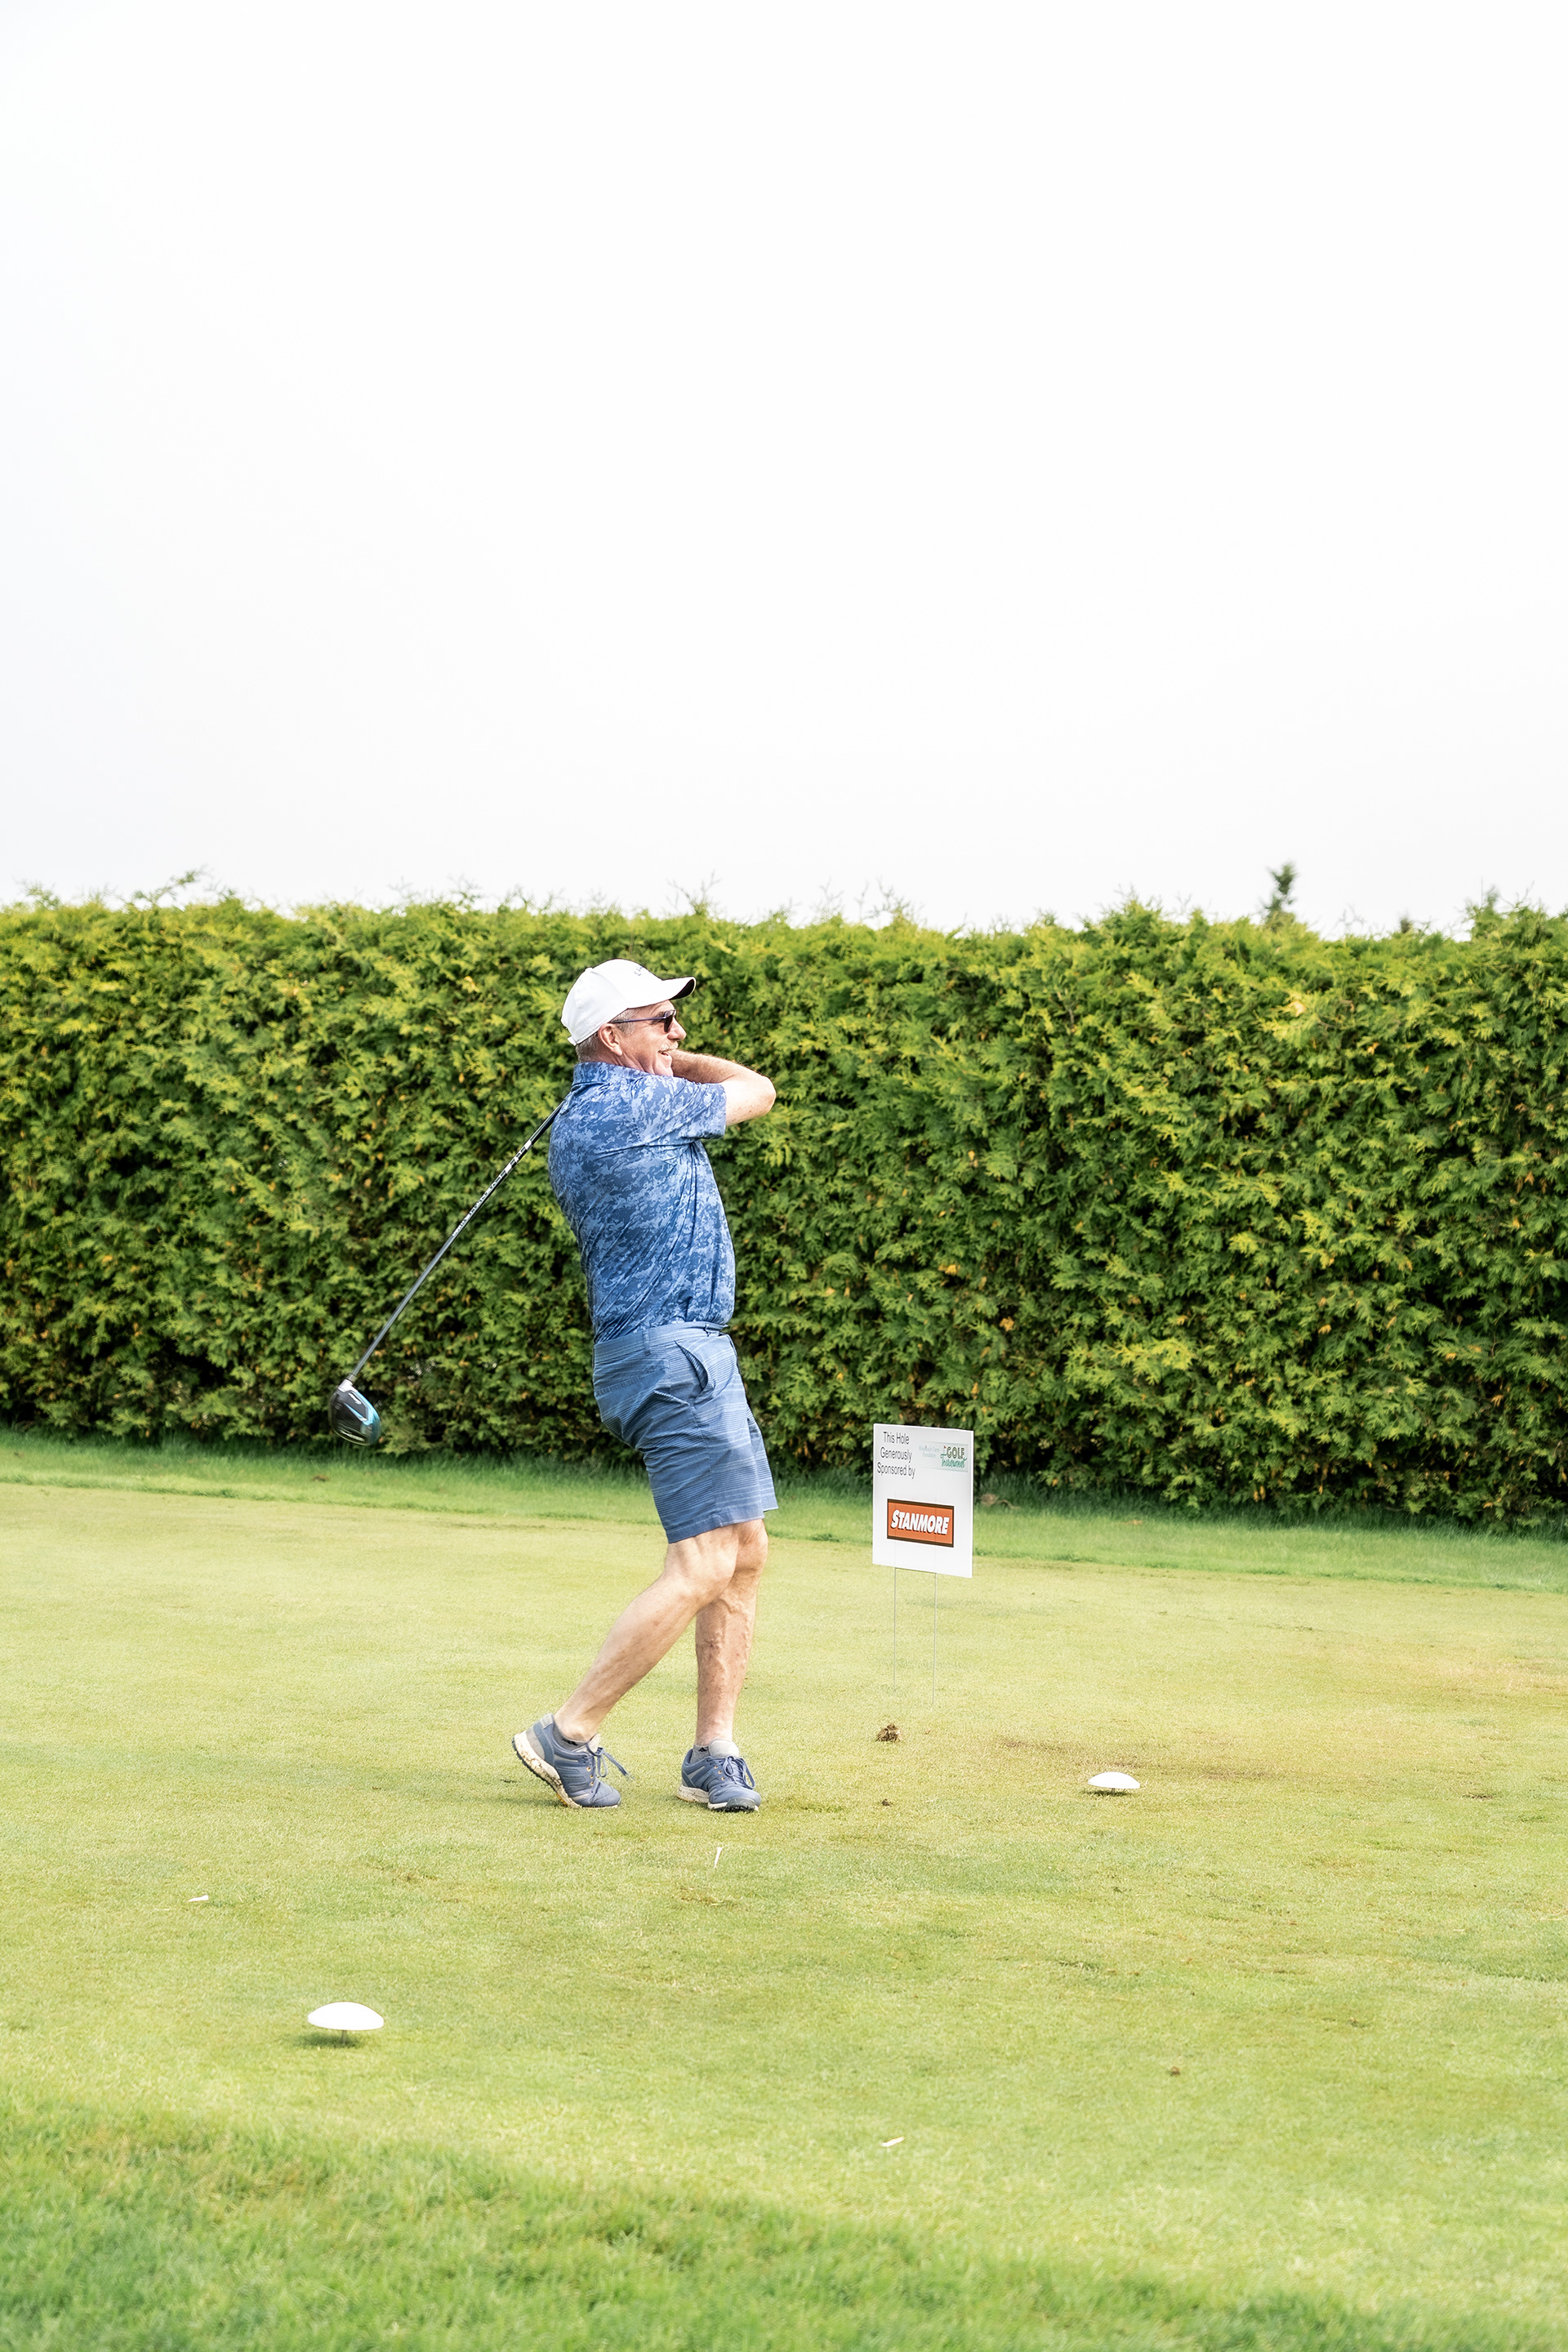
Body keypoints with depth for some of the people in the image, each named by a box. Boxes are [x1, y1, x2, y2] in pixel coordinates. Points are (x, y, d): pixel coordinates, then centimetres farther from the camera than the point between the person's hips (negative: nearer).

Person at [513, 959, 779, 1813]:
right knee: (701, 1568, -12)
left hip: (689, 1351, 10)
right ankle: (568, 1737, -9)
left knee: (745, 1552, 12)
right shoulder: (636, 1105, -14)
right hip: (672, 1353, -10)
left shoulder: (573, 1125, 13)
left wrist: (655, 1059, 17)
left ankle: (714, 1752, 13)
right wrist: (671, 1061, 16)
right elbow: (756, 1090, 2)